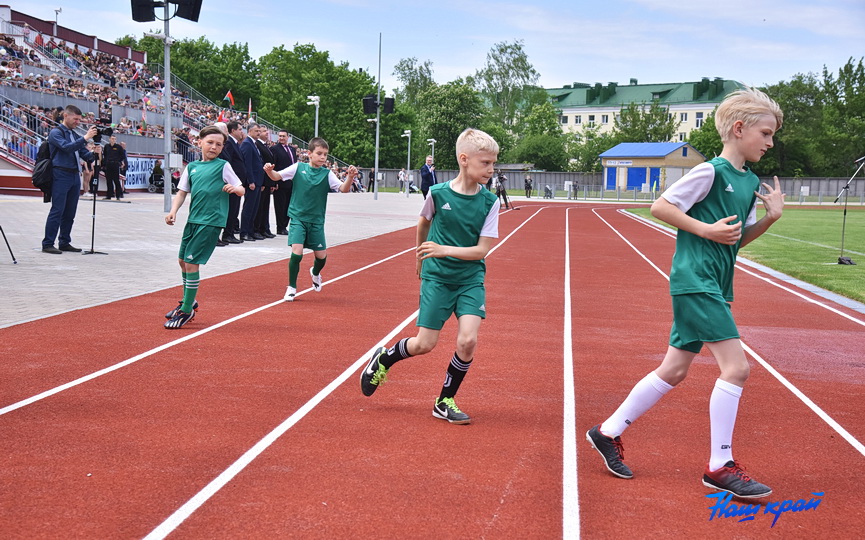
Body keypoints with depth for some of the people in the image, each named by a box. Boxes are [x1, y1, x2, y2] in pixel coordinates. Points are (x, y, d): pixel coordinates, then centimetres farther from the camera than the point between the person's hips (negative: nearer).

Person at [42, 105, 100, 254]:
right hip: (61, 176, -7)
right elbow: (66, 147, -21)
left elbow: (84, 155, 16)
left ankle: (64, 242, 17)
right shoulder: (56, 133, -3)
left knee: (70, 212, 9)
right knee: (57, 211, -10)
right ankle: (47, 244, -6)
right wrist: (85, 138, -25)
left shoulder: (75, 135, 19)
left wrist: (93, 153, -6)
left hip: (75, 176, 7)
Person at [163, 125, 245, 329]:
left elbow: (241, 190, 0)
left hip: (211, 222, -6)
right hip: (193, 220, 6)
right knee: (182, 260, 15)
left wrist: (234, 188, -23)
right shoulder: (192, 167, 12)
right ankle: (188, 301, 37)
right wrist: (173, 211, -1)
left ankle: (187, 311, 1)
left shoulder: (223, 166, -1)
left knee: (191, 262, -10)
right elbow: (182, 192, 14)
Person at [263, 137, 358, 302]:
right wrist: (269, 170, -23)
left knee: (321, 256, 6)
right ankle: (291, 287, 5)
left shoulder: (327, 174, -3)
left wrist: (350, 177, -33)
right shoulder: (298, 168, -4)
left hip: (316, 221, 2)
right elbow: (277, 176, -1)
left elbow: (344, 189, -13)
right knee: (297, 253, -15)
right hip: (297, 218, -2)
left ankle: (315, 273, 42)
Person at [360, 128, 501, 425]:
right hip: (436, 278, -1)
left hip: (471, 280, 1)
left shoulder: (489, 202, -8)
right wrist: (422, 257, 24)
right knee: (425, 344, -2)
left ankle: (445, 402, 7)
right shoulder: (438, 193, -9)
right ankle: (383, 359, 30)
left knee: (467, 340, -14)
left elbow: (482, 249, -12)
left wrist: (444, 250, -24)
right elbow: (423, 223, 12)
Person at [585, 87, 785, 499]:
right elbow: (660, 206, -11)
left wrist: (771, 217, 5)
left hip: (713, 286, 9)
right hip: (695, 280, -9)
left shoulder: (750, 183, 14)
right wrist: (706, 229, -17)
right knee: (735, 366, -12)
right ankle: (720, 466, -4)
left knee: (673, 371, 12)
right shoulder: (710, 172, -11)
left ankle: (609, 432, 23)